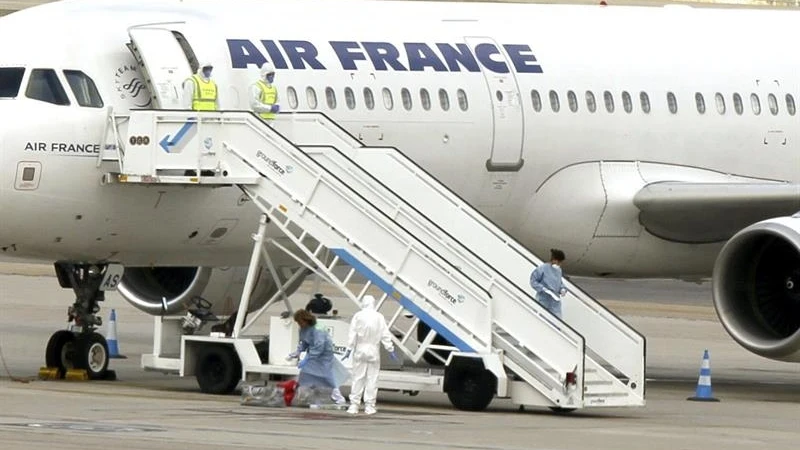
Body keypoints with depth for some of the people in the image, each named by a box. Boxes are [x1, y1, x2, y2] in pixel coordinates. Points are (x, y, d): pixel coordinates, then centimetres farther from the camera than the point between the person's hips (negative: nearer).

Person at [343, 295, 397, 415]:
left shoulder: (358, 316, -4)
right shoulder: (379, 317, -2)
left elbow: (352, 334, -6)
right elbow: (385, 335, 0)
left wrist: (349, 350, -2)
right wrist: (390, 350, 7)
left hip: (360, 350, 0)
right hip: (374, 350, 0)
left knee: (358, 378, 4)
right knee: (372, 378, 3)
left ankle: (354, 405, 1)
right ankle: (369, 406, 2)